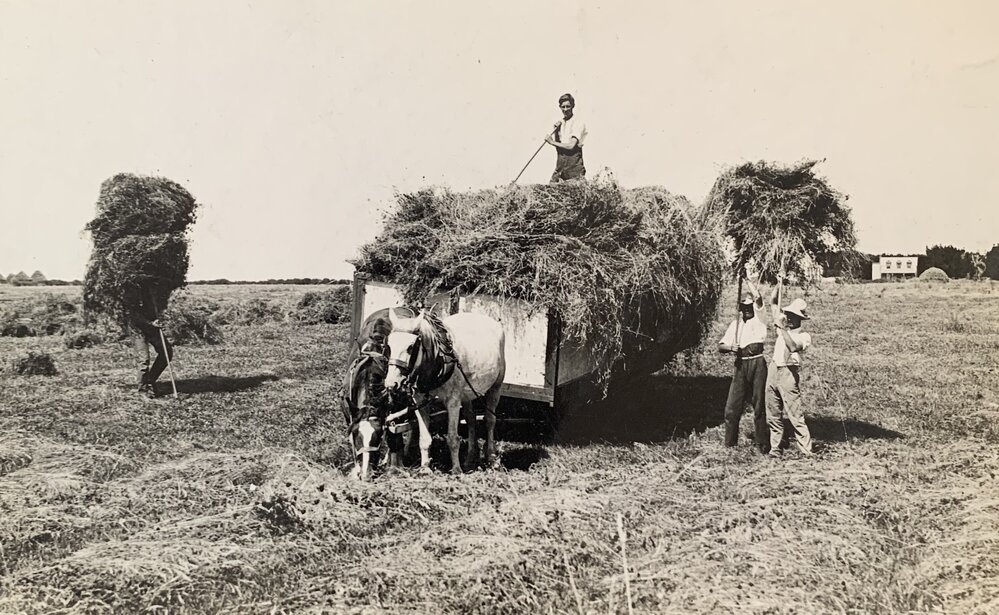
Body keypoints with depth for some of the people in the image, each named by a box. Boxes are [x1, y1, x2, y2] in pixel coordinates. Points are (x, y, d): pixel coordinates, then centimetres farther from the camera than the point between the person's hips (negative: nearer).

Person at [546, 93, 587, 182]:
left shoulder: (579, 123, -8)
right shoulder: (560, 123, 13)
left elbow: (571, 145, -17)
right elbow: (556, 143, 11)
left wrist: (553, 142, -8)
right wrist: (556, 130, -5)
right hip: (560, 166, 6)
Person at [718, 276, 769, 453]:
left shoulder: (759, 317, 5)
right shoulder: (736, 324, 14)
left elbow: (758, 297, -13)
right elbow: (720, 346, 12)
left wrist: (747, 279, -7)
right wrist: (731, 348, -9)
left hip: (758, 363, -3)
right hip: (741, 365, 3)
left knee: (760, 404, 1)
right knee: (732, 407, 0)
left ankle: (762, 444, 9)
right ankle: (729, 443, 10)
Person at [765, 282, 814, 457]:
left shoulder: (804, 336, -3)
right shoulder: (784, 327, 13)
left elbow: (794, 347, -25)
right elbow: (773, 302, 17)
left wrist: (783, 329, -23)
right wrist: (778, 286, 6)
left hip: (789, 373, -6)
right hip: (773, 370, 6)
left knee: (795, 415, -8)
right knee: (773, 415, 9)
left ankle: (807, 450, -5)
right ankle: (775, 447, 16)